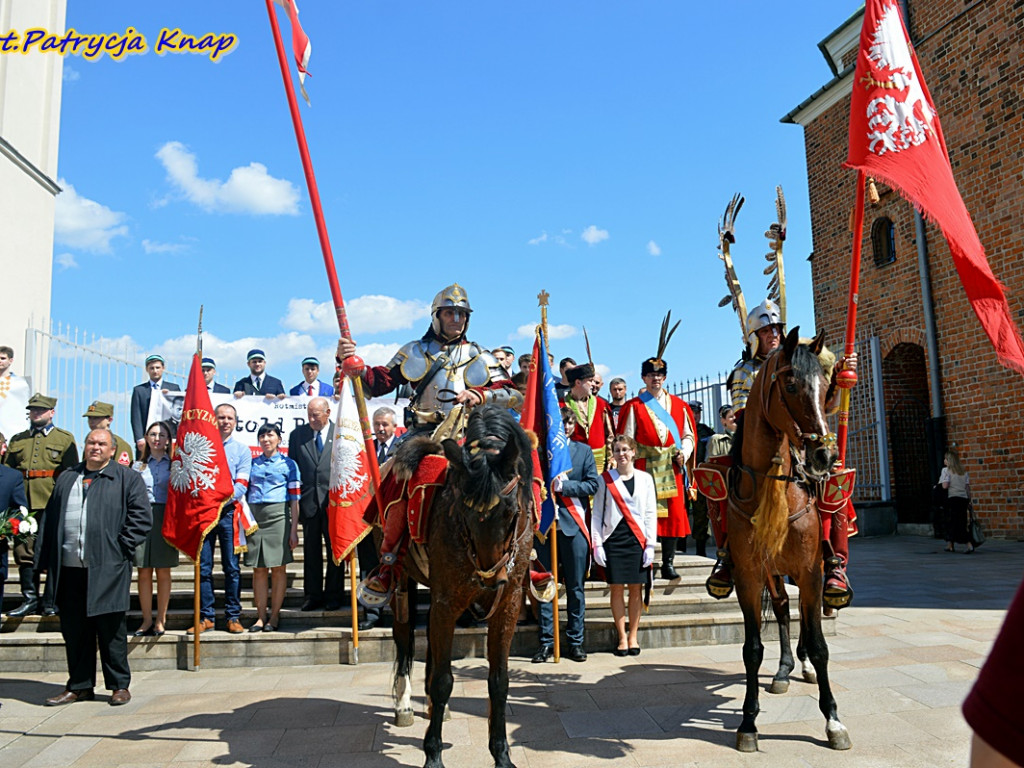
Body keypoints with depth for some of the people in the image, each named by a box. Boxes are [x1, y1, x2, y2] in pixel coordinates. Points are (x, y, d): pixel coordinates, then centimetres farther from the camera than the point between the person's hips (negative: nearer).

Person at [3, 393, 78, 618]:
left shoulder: (65, 439, 7)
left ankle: (50, 602, 9)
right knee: (23, 550, 4)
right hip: (24, 504, 3)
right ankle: (29, 599, 15)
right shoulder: (17, 440, 17)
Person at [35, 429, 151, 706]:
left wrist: (121, 548, -9)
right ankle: (79, 685, 24)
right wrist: (45, 560, 8)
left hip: (107, 568, -4)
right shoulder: (66, 478, 16)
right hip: (70, 568, 4)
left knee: (111, 628, 3)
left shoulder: (128, 479, 3)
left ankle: (119, 685, 14)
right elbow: (50, 519, 15)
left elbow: (142, 517, -3)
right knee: (74, 629, 10)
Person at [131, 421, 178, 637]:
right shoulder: (138, 466, 13)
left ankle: (161, 619, 11)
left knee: (163, 571, 2)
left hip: (165, 519, -1)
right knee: (144, 571, 1)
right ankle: (147, 619, 10)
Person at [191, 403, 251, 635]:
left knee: (231, 567, 1)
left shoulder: (242, 449, 8)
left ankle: (233, 617, 8)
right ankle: (205, 617, 11)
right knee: (203, 567, 2)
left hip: (228, 512, -1)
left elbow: (241, 484, 0)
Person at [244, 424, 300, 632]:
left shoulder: (289, 464, 6)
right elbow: (244, 492, 15)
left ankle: (274, 616, 8)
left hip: (278, 517, -3)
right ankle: (261, 616, 10)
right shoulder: (252, 463, 15)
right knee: (258, 569, 3)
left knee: (278, 567, 0)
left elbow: (294, 498, 3)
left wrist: (294, 529, -3)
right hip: (254, 517, 3)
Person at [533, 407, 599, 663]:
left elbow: (592, 485, 1)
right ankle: (546, 642, 12)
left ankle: (575, 641, 15)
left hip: (573, 525, 1)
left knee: (575, 586, 5)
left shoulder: (583, 450, 10)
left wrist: (563, 485, -10)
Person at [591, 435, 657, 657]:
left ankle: (633, 637, 17)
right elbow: (597, 514, 4)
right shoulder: (605, 479, 4)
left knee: (635, 588, 5)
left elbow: (651, 514, 6)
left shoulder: (645, 479, 6)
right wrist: (597, 544, -4)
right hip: (613, 539, 0)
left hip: (637, 540, 1)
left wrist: (650, 545, -2)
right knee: (616, 589, 2)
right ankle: (622, 638, 12)